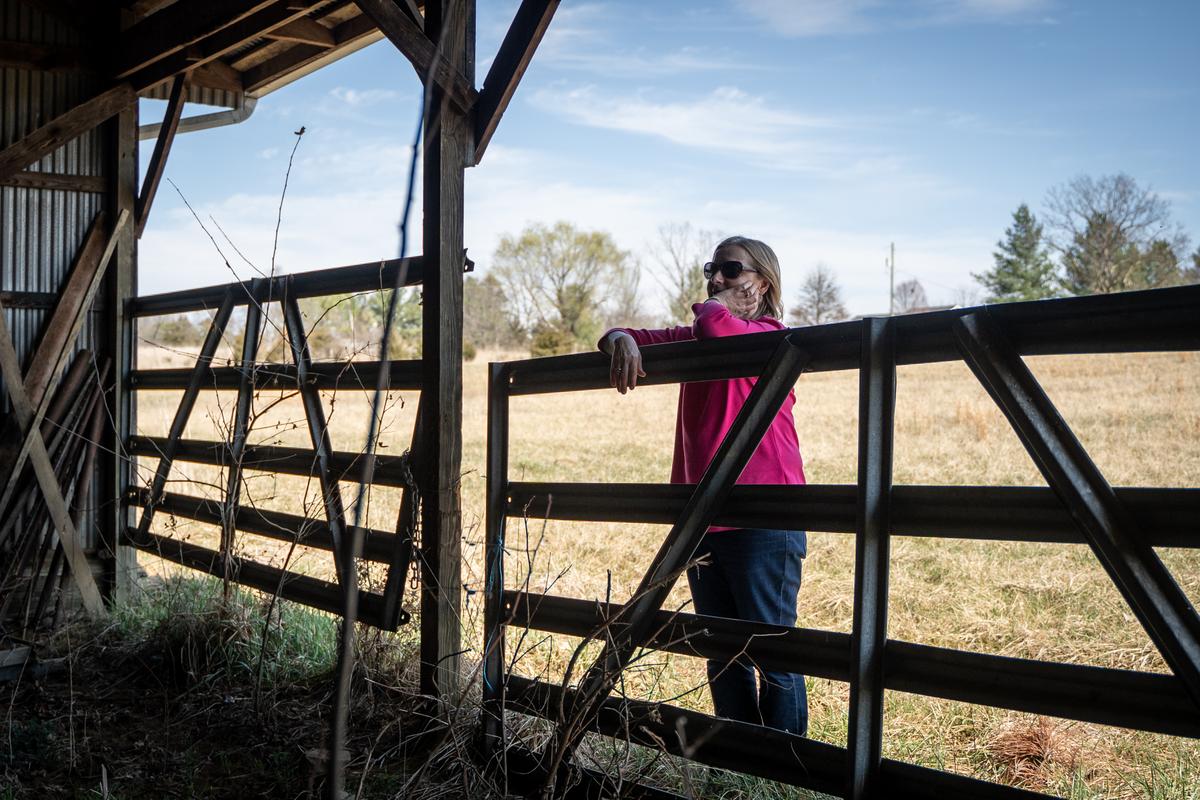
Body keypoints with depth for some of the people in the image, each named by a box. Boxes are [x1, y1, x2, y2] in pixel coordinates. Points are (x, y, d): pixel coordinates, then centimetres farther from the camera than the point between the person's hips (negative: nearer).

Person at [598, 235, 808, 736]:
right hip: (703, 520, 8)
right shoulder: (695, 339, 15)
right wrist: (621, 339, -12)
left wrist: (719, 305, -4)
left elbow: (714, 326, -27)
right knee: (723, 658, 16)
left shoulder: (771, 338, -9)